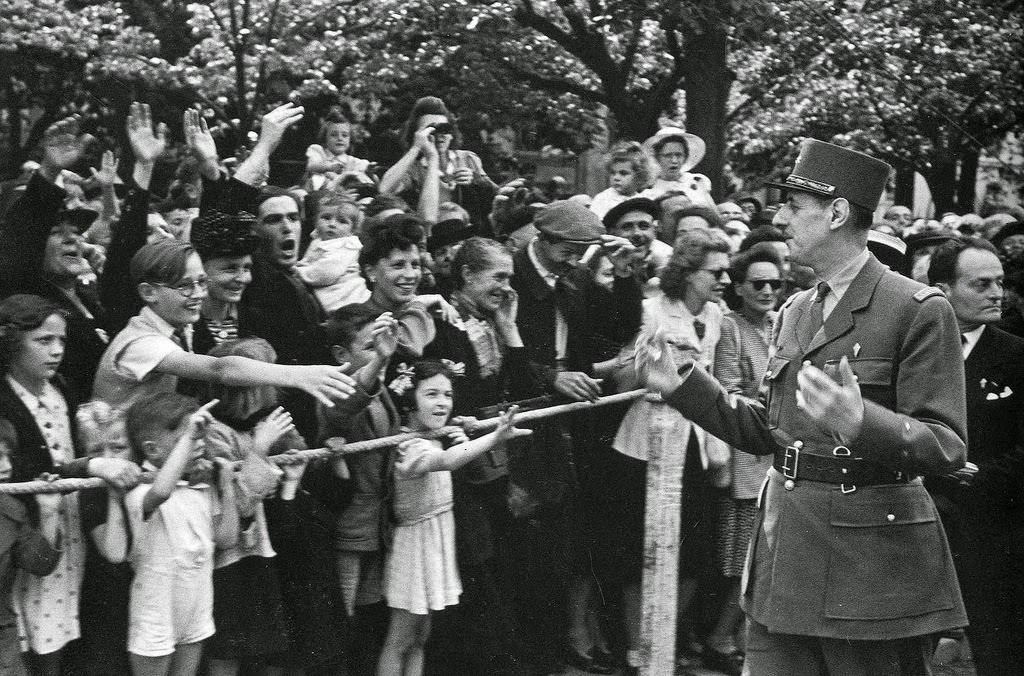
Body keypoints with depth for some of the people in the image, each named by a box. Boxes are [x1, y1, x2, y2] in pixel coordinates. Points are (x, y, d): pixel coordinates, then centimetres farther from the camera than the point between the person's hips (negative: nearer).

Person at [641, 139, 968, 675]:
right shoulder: (793, 313, 14)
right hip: (785, 551, 6)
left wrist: (861, 424, -32)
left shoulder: (919, 310, -9)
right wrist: (682, 386, 10)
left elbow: (948, 448, -14)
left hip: (872, 554, -6)